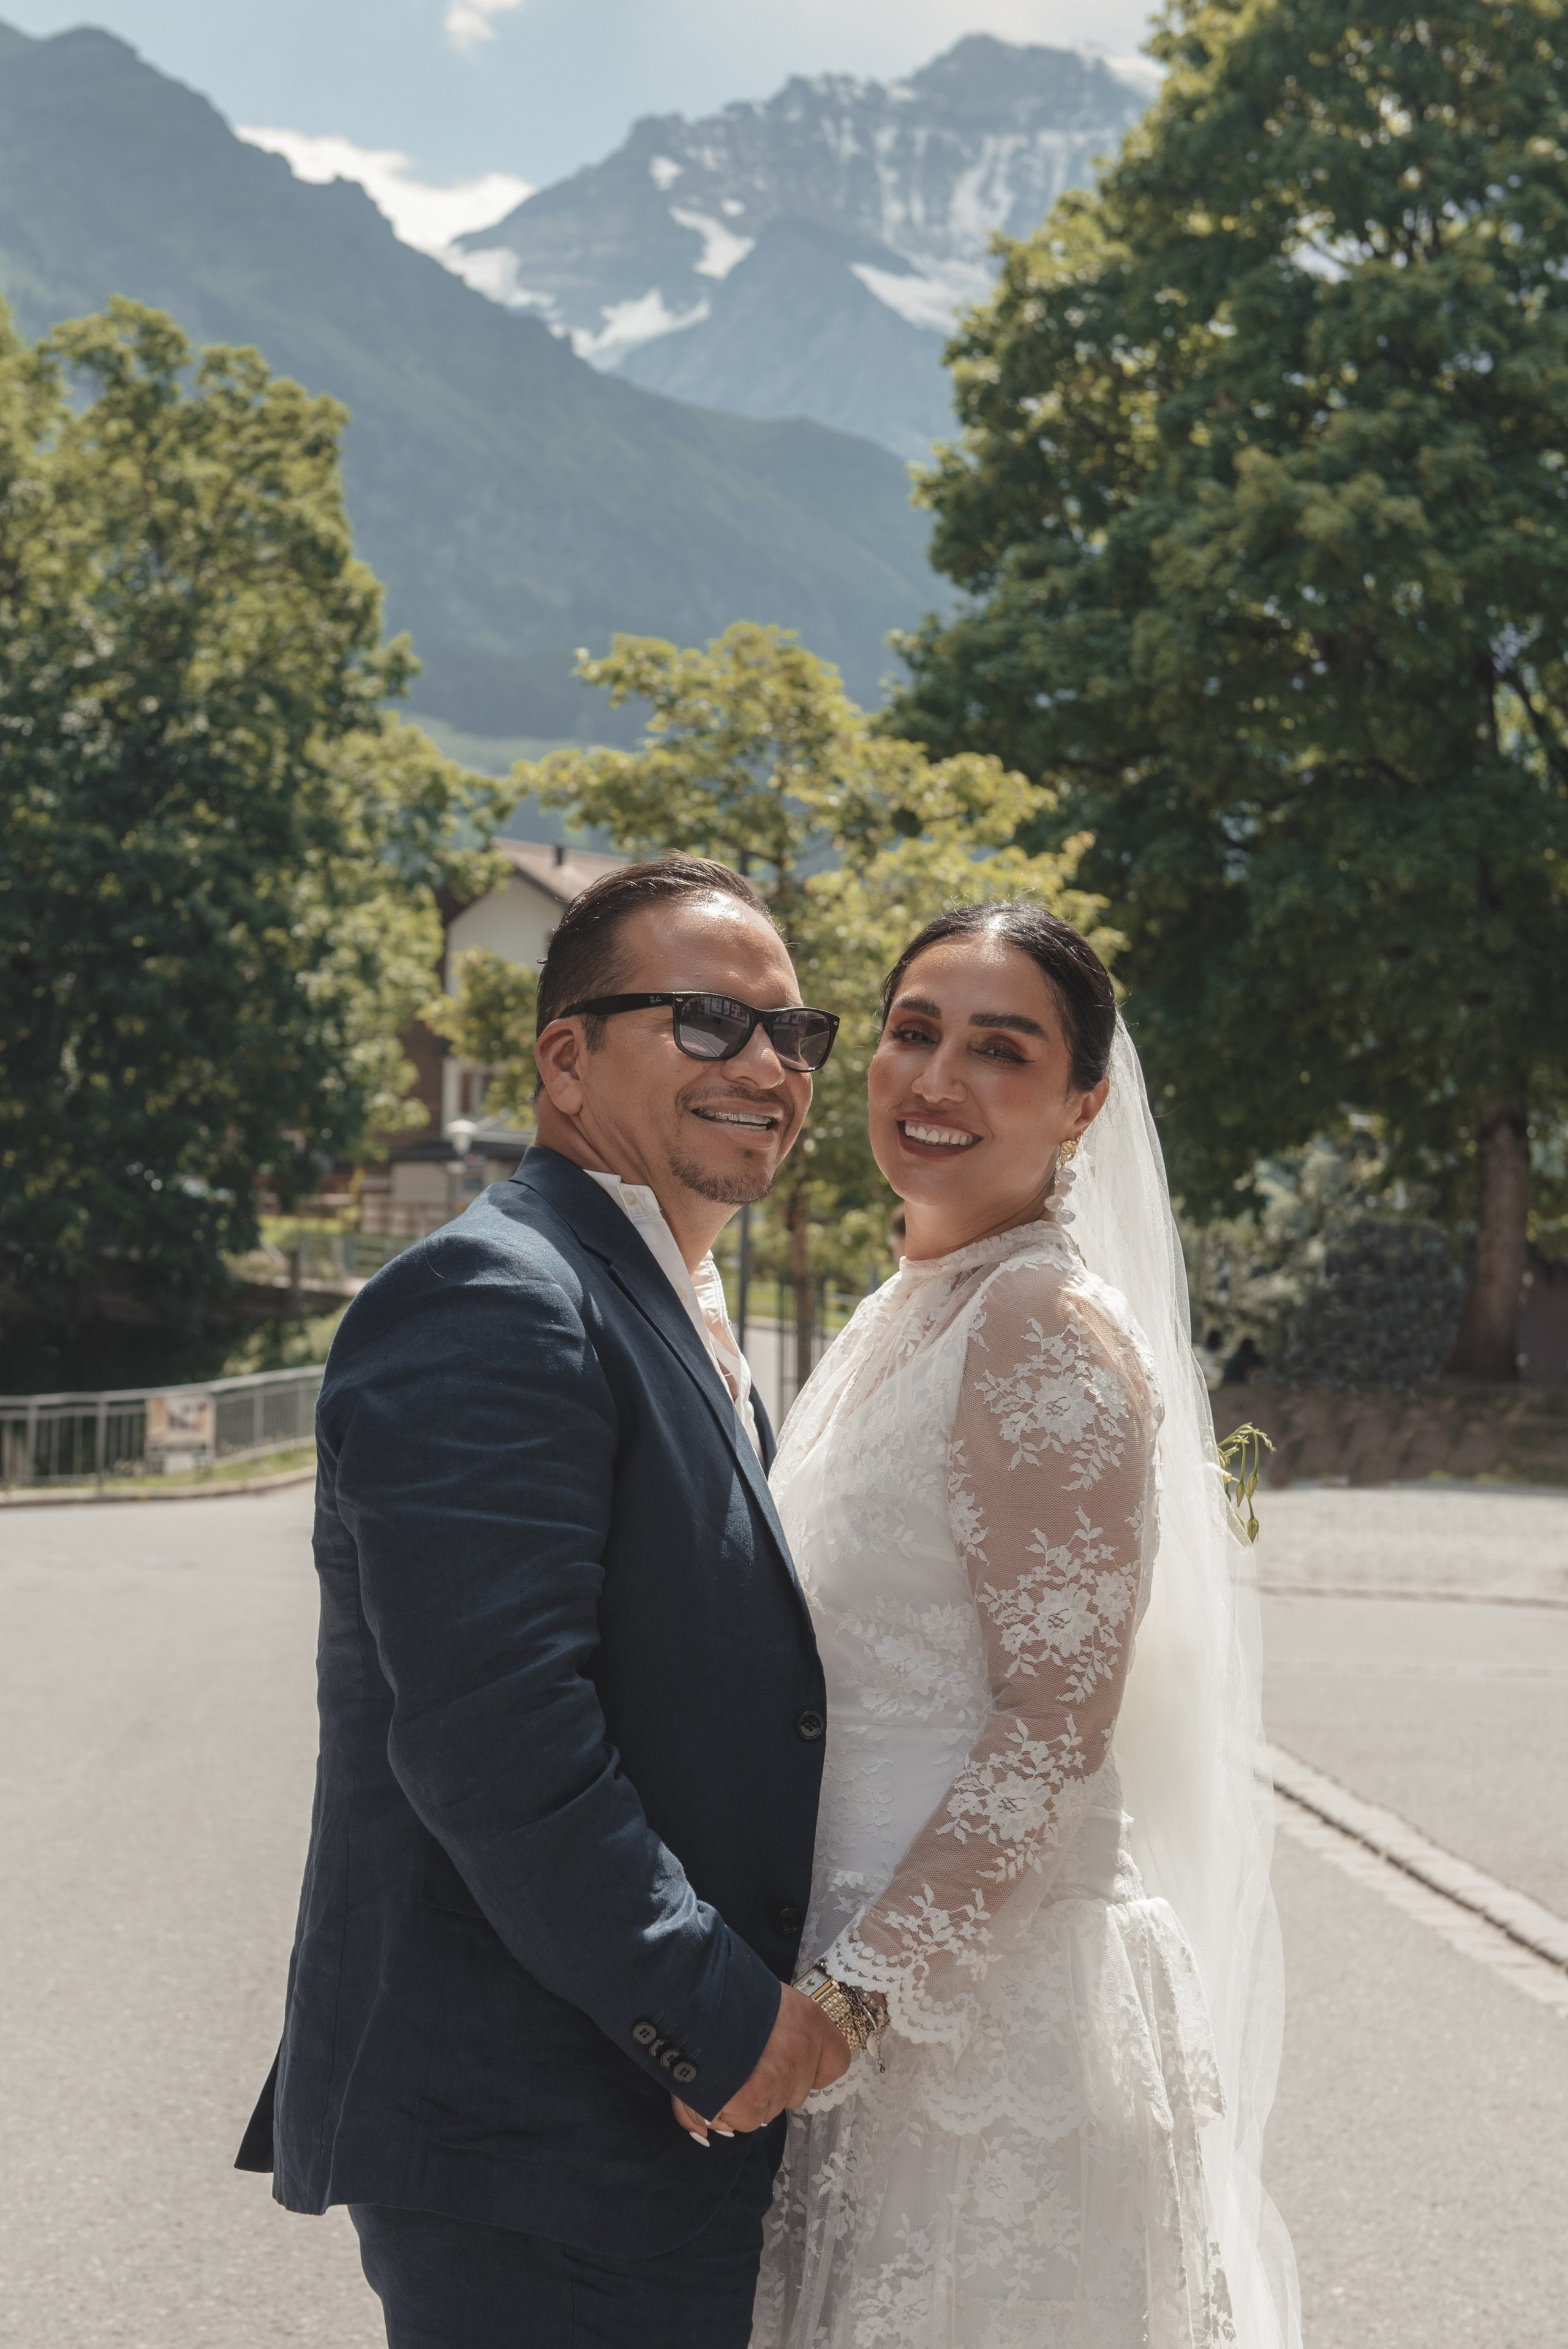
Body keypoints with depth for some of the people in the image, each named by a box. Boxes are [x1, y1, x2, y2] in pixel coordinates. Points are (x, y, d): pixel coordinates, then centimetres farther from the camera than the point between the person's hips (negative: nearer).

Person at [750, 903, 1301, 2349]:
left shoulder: (1047, 1330, -17)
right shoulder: (910, 1312, 11)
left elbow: (1055, 1726, -21)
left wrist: (854, 1996, -22)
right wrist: (823, 1991, 14)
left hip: (993, 1999, -8)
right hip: (878, 1975, 9)